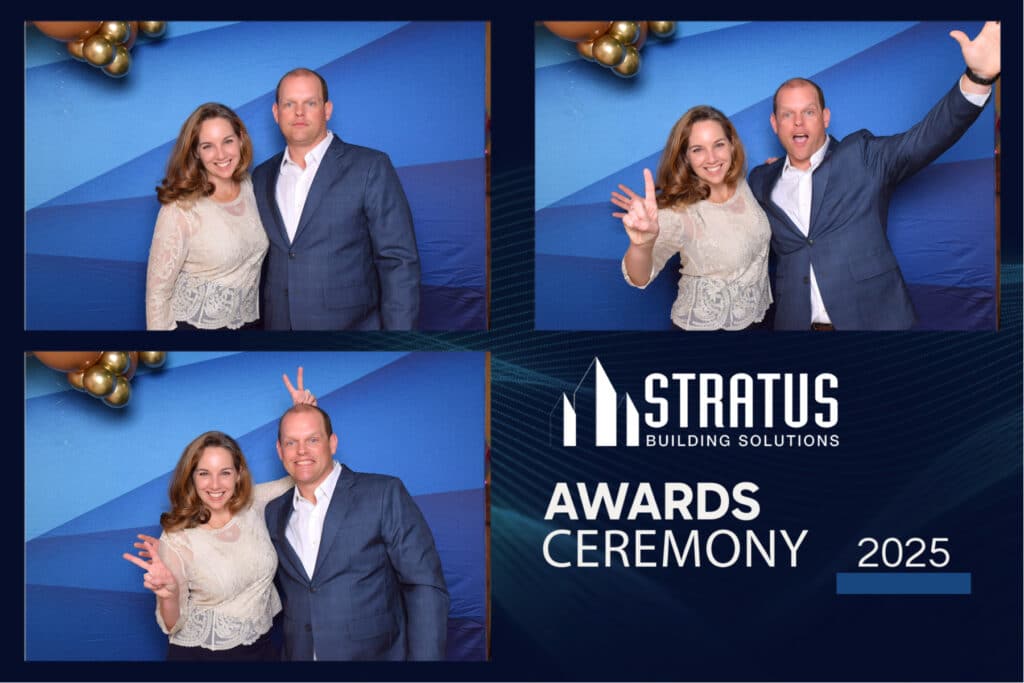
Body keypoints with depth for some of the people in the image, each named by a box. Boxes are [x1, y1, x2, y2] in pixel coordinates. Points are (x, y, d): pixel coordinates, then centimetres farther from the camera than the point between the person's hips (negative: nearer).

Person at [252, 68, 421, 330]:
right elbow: (261, 259, 16)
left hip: (350, 324, -4)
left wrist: (397, 334, -16)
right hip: (277, 323, 4)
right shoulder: (262, 176, 10)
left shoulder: (371, 167, -6)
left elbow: (398, 261, -10)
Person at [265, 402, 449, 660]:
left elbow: (425, 587, -13)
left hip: (373, 653, -4)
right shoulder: (274, 513, 7)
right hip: (299, 653, 4)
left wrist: (425, 658, -20)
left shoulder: (384, 494, -9)